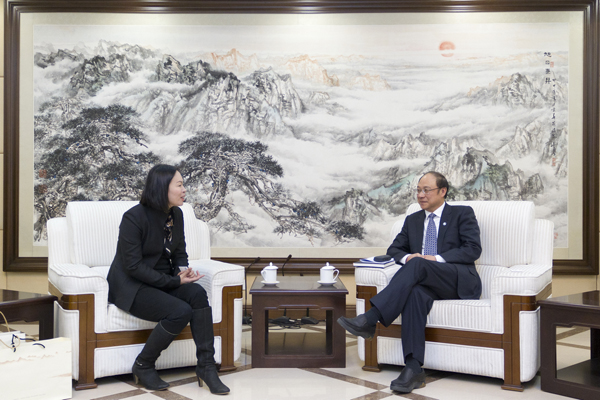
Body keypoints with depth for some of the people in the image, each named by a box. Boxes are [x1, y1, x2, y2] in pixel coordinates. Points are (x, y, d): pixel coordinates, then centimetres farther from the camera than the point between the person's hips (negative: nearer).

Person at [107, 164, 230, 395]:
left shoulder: (176, 215, 4)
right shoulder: (134, 217, -17)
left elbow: (180, 252, 14)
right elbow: (133, 266, -19)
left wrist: (182, 270, -10)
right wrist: (174, 281, -22)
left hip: (164, 282, 6)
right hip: (131, 287, -6)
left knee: (197, 293, -24)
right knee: (181, 311, -28)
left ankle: (206, 366, -18)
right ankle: (143, 367, -6)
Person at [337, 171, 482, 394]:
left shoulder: (463, 214, 9)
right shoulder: (413, 220, 24)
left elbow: (473, 249, -3)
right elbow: (394, 249, 22)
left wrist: (437, 259, -14)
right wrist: (407, 257, -3)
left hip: (460, 281, -3)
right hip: (427, 281, 4)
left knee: (417, 264, -33)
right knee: (415, 292, -35)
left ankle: (370, 320, -43)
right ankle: (413, 369, -40)